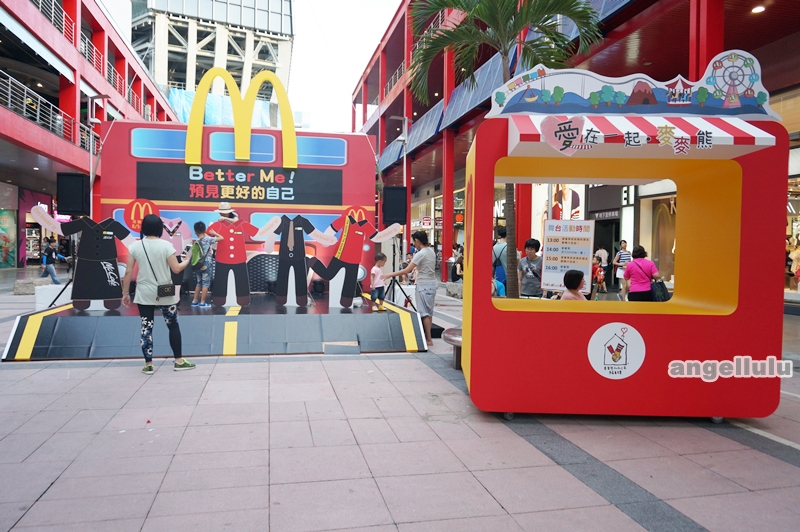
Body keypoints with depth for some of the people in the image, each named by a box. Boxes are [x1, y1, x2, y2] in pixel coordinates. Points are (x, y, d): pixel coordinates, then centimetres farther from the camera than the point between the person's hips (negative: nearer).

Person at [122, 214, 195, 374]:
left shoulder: (135, 246, -3)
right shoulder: (166, 245, -10)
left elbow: (128, 272, -3)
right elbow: (176, 269, -11)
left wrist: (125, 293, 6)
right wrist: (188, 260, 8)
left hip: (144, 294, 2)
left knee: (146, 328, 7)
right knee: (173, 325, 11)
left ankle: (148, 365, 11)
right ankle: (179, 361, 16)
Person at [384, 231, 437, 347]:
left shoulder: (421, 254, -18)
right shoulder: (431, 251, 8)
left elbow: (406, 270, -21)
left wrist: (390, 275, -16)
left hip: (424, 286, -9)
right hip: (432, 284, 9)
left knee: (424, 313, -4)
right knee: (429, 312, 12)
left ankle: (429, 339, -4)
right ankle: (428, 337, 18)